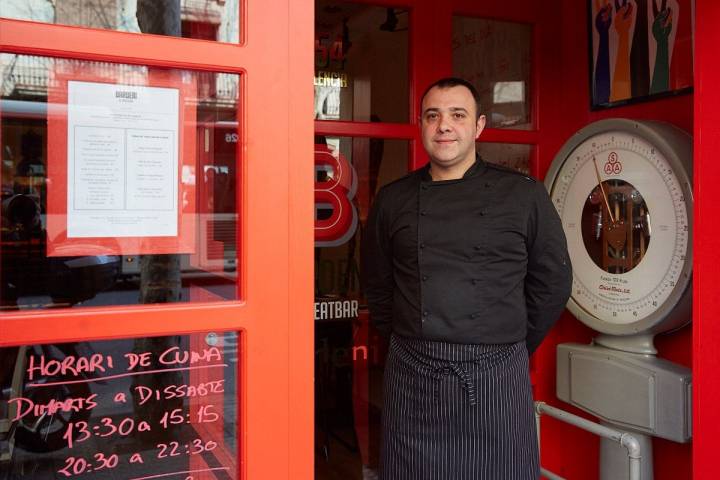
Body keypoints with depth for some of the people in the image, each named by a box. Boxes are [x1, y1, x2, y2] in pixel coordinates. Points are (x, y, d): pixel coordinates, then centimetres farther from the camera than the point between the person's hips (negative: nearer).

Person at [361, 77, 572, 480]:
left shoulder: (526, 196, 0)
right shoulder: (393, 200, 4)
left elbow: (553, 282, 6)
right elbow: (377, 286, 13)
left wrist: (515, 345, 7)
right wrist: (406, 340, 9)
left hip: (497, 376, -1)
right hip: (412, 376, 2)